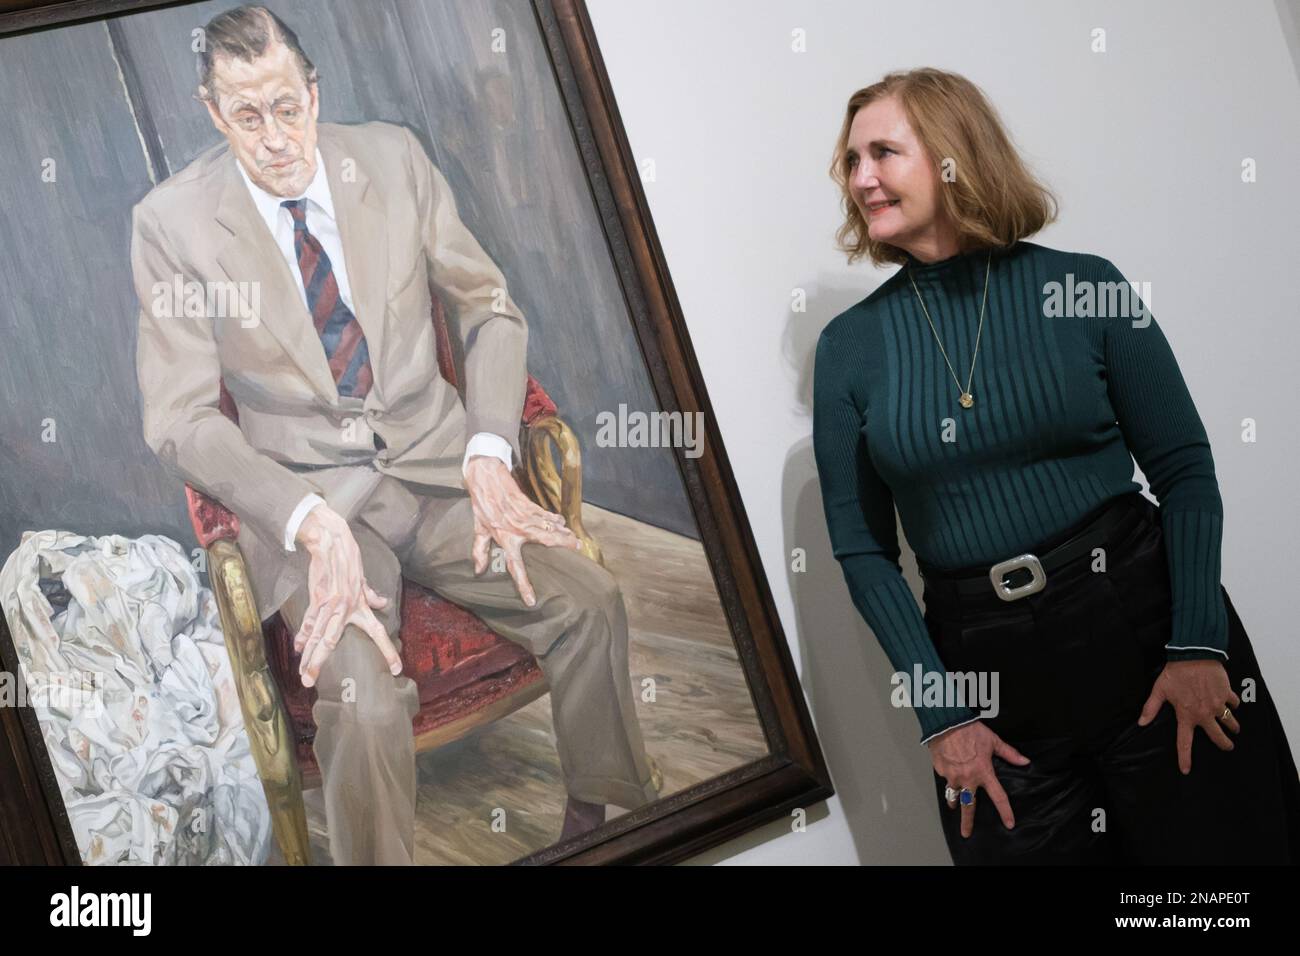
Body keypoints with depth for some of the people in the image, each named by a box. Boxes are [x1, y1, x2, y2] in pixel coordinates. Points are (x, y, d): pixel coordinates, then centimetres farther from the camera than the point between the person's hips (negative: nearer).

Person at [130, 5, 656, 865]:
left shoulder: (393, 159, 3)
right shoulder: (172, 221, -5)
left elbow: (493, 313, 8)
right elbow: (181, 419, -7)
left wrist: (489, 454, -9)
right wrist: (309, 521, -22)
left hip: (436, 464, 3)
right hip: (306, 494, -3)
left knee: (590, 601, -21)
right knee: (365, 701, -30)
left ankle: (601, 821, 2)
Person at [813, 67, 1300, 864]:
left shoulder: (1085, 288, -3)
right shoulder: (850, 345, 1)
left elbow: (1185, 470, -2)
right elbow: (864, 548, 2)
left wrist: (1199, 644, -12)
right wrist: (942, 713, -4)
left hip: (1145, 618, -1)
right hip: (987, 664, 1)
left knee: (1218, 841, 5)